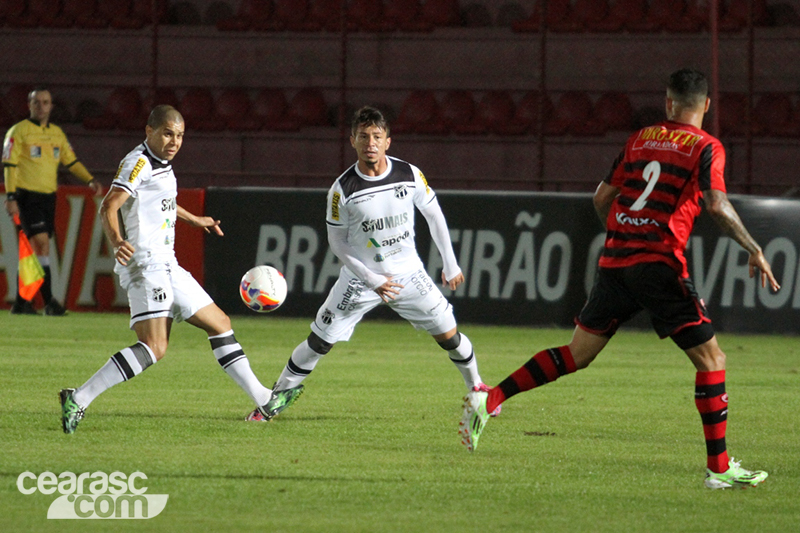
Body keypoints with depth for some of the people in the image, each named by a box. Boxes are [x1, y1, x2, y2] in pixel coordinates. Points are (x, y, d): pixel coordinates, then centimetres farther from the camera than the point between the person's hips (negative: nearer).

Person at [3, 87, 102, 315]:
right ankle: (49, 302, -18)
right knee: (41, 243, -17)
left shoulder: (57, 133, 14)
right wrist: (11, 197, -16)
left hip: (48, 197, 6)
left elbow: (71, 161, 21)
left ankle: (21, 302, 13)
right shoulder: (19, 131, -5)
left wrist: (90, 180, 6)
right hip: (27, 196, -6)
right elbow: (9, 165, -8)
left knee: (32, 250, 7)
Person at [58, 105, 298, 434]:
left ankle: (262, 399, 22)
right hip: (145, 266, -10)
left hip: (166, 267, 10)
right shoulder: (138, 163, -10)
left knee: (220, 325, 14)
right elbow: (109, 207, -23)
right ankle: (78, 399, -24)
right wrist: (117, 242, -42)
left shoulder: (162, 165, 18)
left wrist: (194, 220, 54)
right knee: (154, 347, -22)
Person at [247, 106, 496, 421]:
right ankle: (280, 394, 17)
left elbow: (433, 215, 5)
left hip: (407, 273, 2)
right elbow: (337, 242, -8)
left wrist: (450, 264, 8)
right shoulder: (342, 190, -18)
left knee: (449, 335, 2)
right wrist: (372, 280, -14)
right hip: (361, 276, -2)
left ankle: (476, 387, 27)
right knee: (319, 342, -3)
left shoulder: (409, 175, -12)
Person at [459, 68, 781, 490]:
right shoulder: (706, 148, -2)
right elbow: (717, 205, -16)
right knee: (711, 359, 0)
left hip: (614, 261, 6)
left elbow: (602, 197, 18)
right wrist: (754, 250, -12)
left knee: (576, 355, 16)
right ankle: (719, 468, -5)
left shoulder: (640, 139, 15)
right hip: (658, 263, -6)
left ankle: (489, 399, 7)